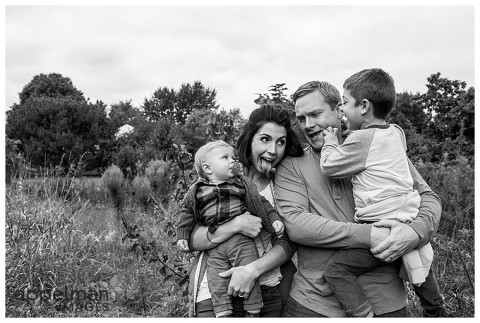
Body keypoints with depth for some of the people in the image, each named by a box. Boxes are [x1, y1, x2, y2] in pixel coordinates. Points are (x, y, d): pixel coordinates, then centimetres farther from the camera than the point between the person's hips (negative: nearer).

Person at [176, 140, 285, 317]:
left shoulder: (242, 184, 9)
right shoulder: (196, 191, 9)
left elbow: (260, 203, 10)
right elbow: (187, 214, 15)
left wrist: (274, 219, 1)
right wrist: (182, 236, 8)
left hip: (242, 240, 0)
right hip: (214, 247, 1)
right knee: (217, 282, -2)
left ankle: (253, 311, 16)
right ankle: (223, 314, 10)